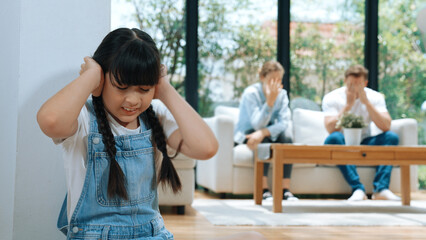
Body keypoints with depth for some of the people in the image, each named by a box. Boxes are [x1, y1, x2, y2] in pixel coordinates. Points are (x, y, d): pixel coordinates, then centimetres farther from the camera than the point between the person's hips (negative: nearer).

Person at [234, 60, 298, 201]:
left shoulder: (282, 94, -5)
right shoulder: (251, 93, -18)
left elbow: (284, 123, -16)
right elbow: (257, 124, -26)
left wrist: (263, 132, -32)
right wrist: (270, 101, -38)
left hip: (269, 135, 4)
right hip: (246, 134, -4)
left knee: (286, 139, -27)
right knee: (263, 141, -35)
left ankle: (286, 190, -29)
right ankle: (264, 190, -35)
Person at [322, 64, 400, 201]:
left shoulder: (375, 97, -2)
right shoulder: (331, 98, -8)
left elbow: (386, 127, -17)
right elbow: (331, 129, -23)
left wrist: (366, 102, -22)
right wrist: (348, 105, -24)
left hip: (365, 144, 2)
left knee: (391, 137, -23)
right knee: (333, 139, -35)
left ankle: (381, 189, -34)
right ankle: (358, 189, -40)